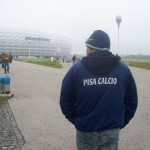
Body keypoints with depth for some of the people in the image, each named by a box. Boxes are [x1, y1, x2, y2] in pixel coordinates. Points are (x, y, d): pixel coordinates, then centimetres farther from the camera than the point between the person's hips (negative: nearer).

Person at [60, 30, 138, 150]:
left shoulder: (76, 70, -8)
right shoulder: (124, 70, -3)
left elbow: (65, 101, -5)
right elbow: (132, 102, 2)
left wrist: (76, 120, 9)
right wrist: (121, 122, 13)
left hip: (85, 132, -1)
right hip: (112, 132, 1)